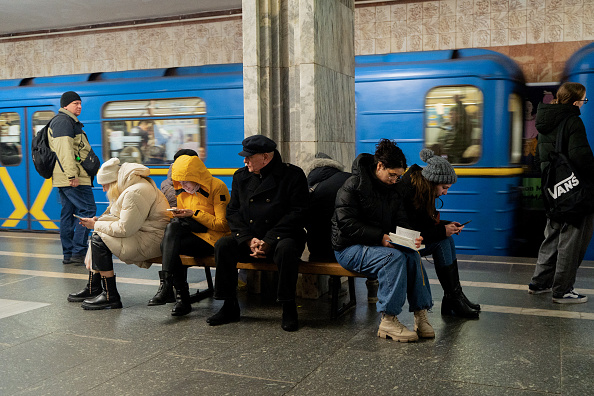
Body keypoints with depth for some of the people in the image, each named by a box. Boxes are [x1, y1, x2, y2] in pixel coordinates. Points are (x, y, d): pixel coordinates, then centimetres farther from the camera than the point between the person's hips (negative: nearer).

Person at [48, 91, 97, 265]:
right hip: (74, 179, -11)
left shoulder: (69, 122, 25)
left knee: (68, 214, 10)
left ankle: (68, 254, 14)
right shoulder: (63, 121, -9)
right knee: (87, 210, -9)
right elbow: (64, 149, -21)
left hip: (63, 179, 11)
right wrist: (72, 174, -25)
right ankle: (78, 252, -9)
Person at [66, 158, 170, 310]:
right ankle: (93, 288, 17)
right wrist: (99, 220, 4)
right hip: (139, 232, 11)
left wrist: (96, 225, -10)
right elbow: (123, 219, 18)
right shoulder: (129, 187, 12)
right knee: (97, 236, 13)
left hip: (152, 240, -11)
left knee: (99, 240, -16)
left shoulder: (135, 192, -22)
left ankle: (110, 297, -10)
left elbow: (125, 229, -22)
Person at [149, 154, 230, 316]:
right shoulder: (184, 190, 14)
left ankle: (166, 284, -25)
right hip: (192, 235, 7)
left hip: (212, 239, -7)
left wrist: (194, 214, -16)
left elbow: (223, 225, -12)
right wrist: (179, 214, -3)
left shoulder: (217, 187, -8)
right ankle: (182, 298, -20)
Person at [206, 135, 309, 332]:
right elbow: (233, 212, 7)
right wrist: (249, 240, -11)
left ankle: (289, 308, -20)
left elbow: (297, 213, -11)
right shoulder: (240, 176, 10)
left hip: (280, 238, -4)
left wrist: (269, 241, -19)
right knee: (222, 245, -20)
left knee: (286, 248, -36)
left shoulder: (293, 175, -5)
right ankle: (230, 307, -8)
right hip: (249, 239, 4)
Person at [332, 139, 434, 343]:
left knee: (412, 256, -23)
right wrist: (380, 236, -25)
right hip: (349, 248, -6)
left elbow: (400, 220, 13)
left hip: (380, 244, 6)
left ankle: (420, 315, -17)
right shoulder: (353, 185, -12)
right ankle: (388, 321, -28)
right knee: (394, 257, -32)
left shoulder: (392, 189, 10)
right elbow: (346, 223, -19)